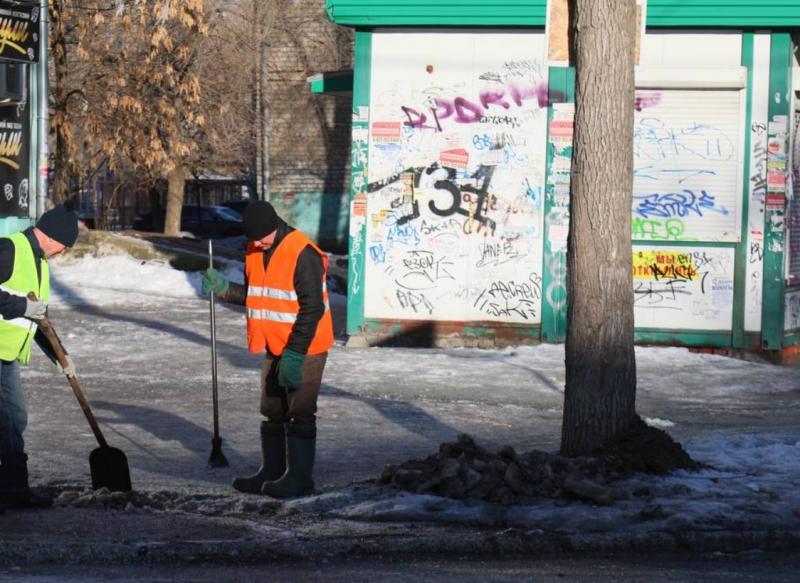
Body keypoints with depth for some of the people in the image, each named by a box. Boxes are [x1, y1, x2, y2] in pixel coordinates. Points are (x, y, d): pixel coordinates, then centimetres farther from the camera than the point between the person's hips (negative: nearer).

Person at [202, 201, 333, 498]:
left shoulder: (303, 253, -21)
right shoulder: (255, 251, 5)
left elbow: (312, 308, -22)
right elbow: (253, 295, 18)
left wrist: (294, 354, -22)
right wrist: (224, 289, -1)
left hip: (304, 349, -8)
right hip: (274, 348, 8)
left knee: (300, 414, -4)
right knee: (273, 413, 14)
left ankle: (299, 477, 0)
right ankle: (273, 471, 24)